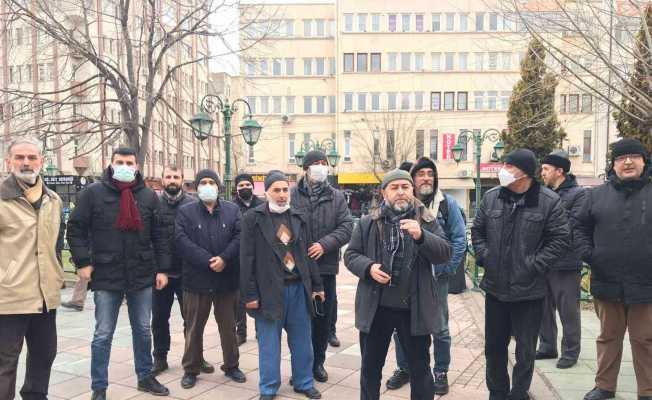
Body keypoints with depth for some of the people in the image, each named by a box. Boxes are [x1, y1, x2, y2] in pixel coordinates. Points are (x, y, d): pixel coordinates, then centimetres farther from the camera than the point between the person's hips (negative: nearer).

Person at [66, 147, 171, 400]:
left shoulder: (148, 196, 4)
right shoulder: (93, 193, -3)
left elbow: (159, 235, 6)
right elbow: (76, 229, -2)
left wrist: (162, 269, 2)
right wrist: (82, 262, -10)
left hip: (142, 275, 3)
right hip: (106, 276, -2)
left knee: (143, 330, 15)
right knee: (103, 335, 6)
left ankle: (145, 377, 31)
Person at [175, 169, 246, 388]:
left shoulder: (232, 210, 6)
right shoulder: (185, 211, 0)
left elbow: (240, 236, -4)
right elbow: (182, 241, -12)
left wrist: (224, 258, -19)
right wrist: (208, 261, -19)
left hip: (227, 278, 1)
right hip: (196, 279, -1)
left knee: (228, 326, 13)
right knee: (194, 328, 10)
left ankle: (231, 366, 28)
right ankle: (191, 369, 25)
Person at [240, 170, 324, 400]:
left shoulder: (299, 218, 9)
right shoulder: (253, 218, -5)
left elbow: (307, 254, 13)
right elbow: (247, 259, -7)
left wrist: (316, 285, 12)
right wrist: (250, 294, -10)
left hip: (298, 287, 4)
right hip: (269, 290, -4)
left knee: (301, 340, 13)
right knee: (269, 342, 7)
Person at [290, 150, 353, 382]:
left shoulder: (336, 196, 7)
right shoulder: (292, 195, -2)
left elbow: (346, 226, -1)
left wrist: (325, 244, -14)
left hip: (326, 266, 3)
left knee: (324, 317, 11)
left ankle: (318, 362, 28)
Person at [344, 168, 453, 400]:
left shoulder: (427, 221, 1)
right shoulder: (368, 223, 3)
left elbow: (445, 253, -8)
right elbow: (350, 255, 6)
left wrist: (421, 236, -26)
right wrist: (368, 267, -14)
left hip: (414, 309, -1)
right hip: (376, 308, 1)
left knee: (420, 368, 13)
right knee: (370, 366, 16)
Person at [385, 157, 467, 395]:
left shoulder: (447, 203, -3)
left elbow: (459, 238, -3)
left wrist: (447, 268, -9)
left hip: (436, 277, -1)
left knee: (440, 328, 10)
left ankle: (441, 372, 28)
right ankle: (403, 368, 30)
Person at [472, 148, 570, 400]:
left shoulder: (549, 202, -9)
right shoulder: (491, 197, 3)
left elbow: (560, 239, -7)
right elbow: (477, 231, 11)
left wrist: (534, 266, -13)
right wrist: (484, 257, -1)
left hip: (529, 291, -3)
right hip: (495, 287, 4)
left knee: (525, 349, 9)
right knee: (494, 345, 15)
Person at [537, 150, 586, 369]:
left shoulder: (579, 194, -8)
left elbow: (573, 225, -19)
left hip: (566, 264, -6)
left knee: (568, 311, 5)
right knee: (544, 308, 15)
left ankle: (570, 352, 19)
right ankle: (547, 347, 29)